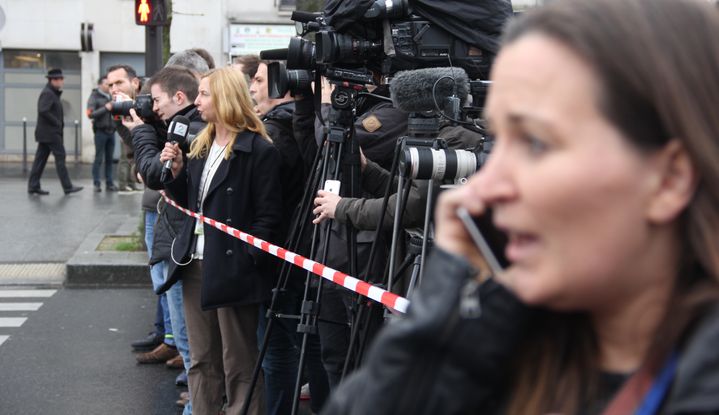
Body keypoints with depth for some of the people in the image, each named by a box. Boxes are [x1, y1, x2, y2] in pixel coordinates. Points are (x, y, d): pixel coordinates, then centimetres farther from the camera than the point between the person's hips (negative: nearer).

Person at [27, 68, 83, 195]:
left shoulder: (52, 93, 18)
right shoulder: (47, 93, -14)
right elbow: (43, 111, -25)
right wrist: (57, 122, -18)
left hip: (45, 133, 10)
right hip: (51, 132, -10)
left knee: (40, 158, 8)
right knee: (60, 157, -7)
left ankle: (33, 186, 9)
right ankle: (67, 187, -5)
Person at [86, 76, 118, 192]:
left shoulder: (111, 97, 15)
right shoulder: (94, 97, -1)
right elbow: (90, 114, -11)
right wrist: (105, 108, -17)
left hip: (111, 130, 5)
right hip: (100, 131, -5)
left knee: (109, 158, 6)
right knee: (99, 158, -2)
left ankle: (109, 183, 11)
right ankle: (96, 184, 3)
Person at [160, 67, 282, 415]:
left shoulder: (259, 150, -12)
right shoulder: (200, 146, 12)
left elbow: (268, 216, -14)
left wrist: (245, 258, -19)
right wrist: (177, 171, 2)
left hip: (232, 269, -8)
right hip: (196, 264, 8)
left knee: (238, 366, 2)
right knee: (201, 361, 15)